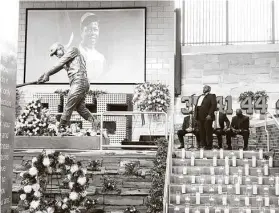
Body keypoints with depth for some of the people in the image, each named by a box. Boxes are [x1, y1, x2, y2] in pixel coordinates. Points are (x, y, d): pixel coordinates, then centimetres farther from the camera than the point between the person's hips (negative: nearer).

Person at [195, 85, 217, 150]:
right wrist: (196, 115, 9)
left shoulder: (211, 96, 3)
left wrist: (210, 114, -17)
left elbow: (214, 105, -9)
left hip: (207, 117, -6)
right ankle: (203, 145, 12)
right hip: (200, 117, 6)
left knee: (208, 131, -4)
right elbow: (197, 106, 22)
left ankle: (209, 145, 1)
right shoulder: (200, 97, 24)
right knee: (201, 132, 6)